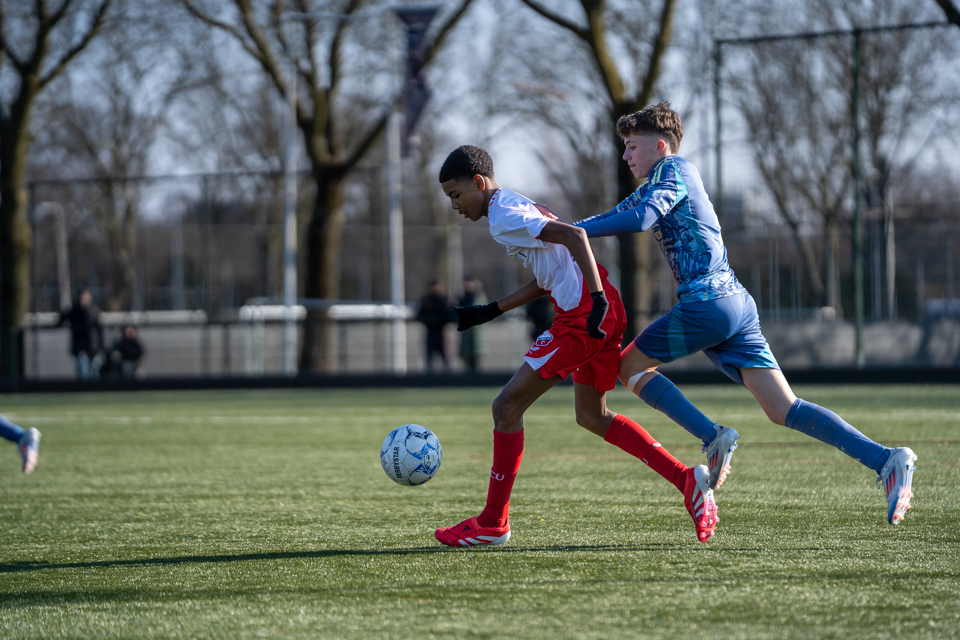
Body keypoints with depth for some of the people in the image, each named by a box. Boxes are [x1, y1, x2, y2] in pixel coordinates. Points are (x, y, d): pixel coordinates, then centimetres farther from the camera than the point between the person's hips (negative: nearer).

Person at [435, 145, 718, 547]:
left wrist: (597, 299, -27)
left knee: (507, 407, -4)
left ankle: (493, 524, 3)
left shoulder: (504, 216, -9)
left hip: (582, 315, -10)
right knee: (591, 416, 21)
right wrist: (489, 312, 27)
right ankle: (686, 480, 12)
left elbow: (573, 235, -22)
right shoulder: (515, 208, 22)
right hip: (596, 316, 10)